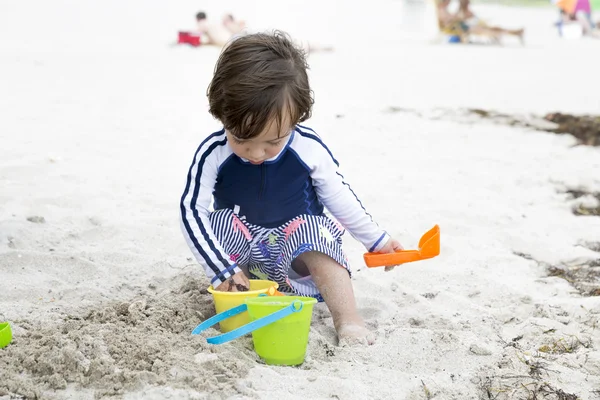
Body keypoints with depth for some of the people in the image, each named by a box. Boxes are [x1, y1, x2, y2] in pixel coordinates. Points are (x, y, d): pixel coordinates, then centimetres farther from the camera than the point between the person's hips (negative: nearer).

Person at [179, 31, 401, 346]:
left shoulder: (309, 149, -17)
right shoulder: (214, 153, -19)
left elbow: (339, 197, -1)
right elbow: (192, 210, -20)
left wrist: (376, 239, 6)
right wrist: (222, 269, -28)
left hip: (299, 249, 0)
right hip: (241, 251, 0)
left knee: (311, 230, -29)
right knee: (222, 221, -26)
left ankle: (347, 318, -28)